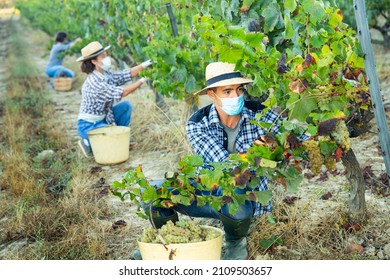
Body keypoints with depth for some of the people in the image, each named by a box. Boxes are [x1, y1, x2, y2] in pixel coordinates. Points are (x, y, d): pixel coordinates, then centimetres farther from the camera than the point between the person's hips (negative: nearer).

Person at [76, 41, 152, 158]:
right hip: (88, 126, -9)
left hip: (102, 118, 9)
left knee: (126, 105, 1)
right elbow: (122, 93, -27)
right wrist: (142, 81, -21)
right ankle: (88, 143, 0)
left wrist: (143, 65, -14)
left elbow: (126, 75, -2)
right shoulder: (94, 82, -27)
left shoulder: (106, 73, 0)